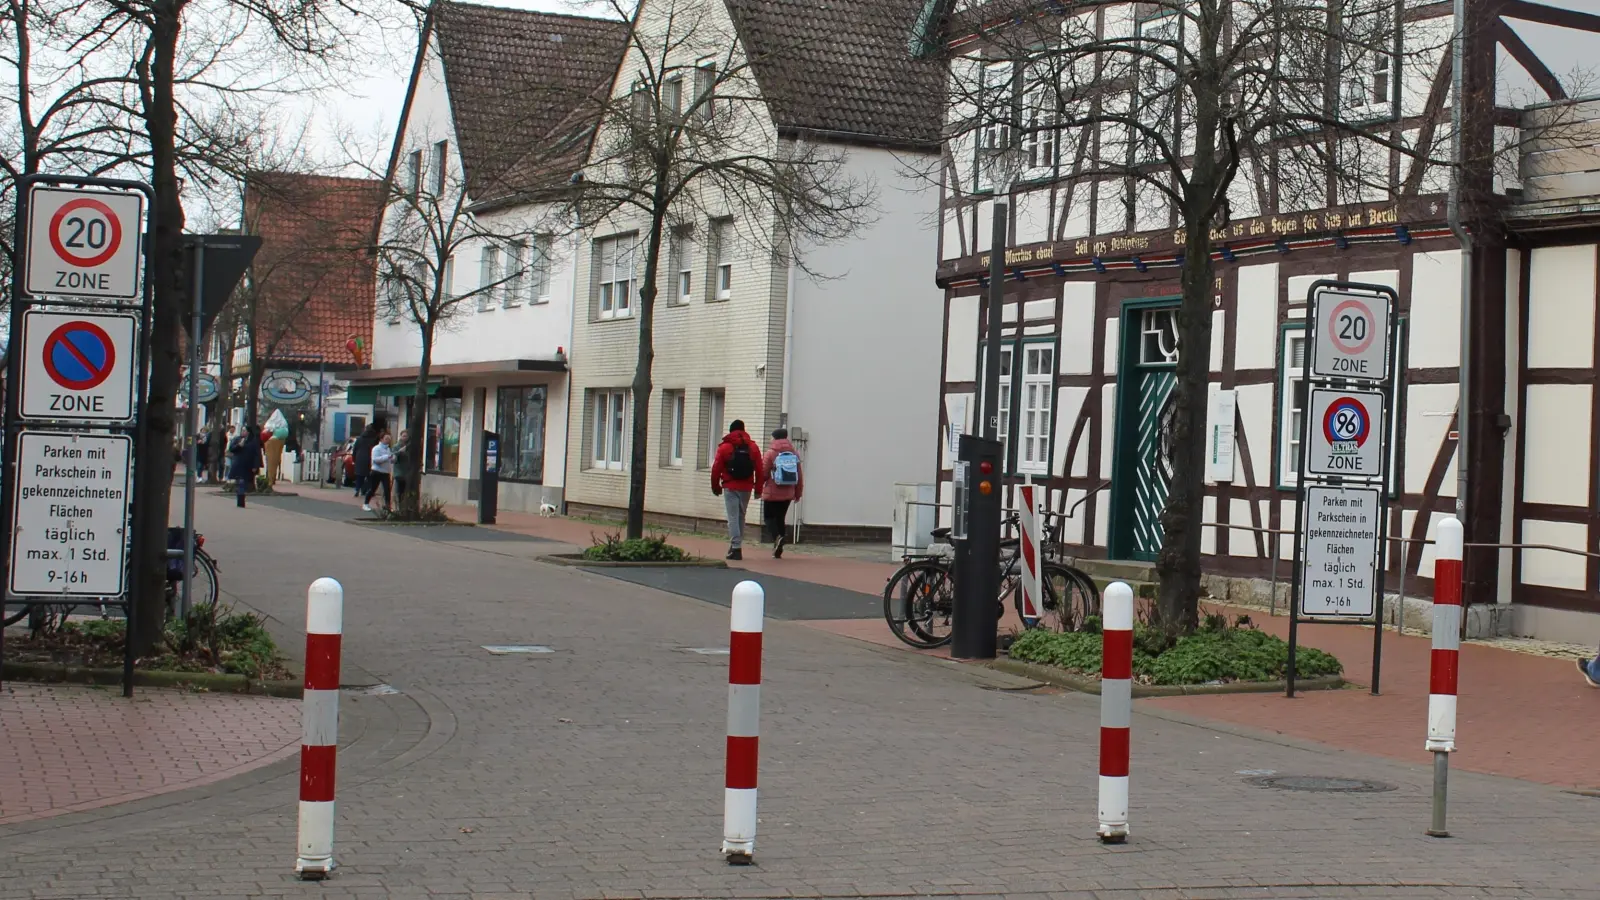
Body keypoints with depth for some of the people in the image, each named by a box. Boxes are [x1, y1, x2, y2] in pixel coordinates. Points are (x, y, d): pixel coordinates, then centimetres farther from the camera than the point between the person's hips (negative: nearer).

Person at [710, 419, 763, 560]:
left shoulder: (724, 447, -3)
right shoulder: (753, 447, 5)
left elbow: (716, 469, -3)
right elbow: (759, 470, 3)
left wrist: (716, 486, 9)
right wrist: (758, 488, 10)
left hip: (730, 487, -3)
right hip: (746, 488, 3)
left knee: (733, 517, -4)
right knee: (741, 516, 16)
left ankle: (736, 548, -14)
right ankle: (736, 546, 21)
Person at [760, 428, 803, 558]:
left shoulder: (770, 453, -9)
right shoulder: (794, 454, 5)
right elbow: (799, 476, 8)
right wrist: (798, 493, 17)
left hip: (772, 493, -4)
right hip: (788, 494, 4)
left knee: (769, 517, 7)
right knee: (781, 518, 13)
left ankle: (777, 537, -21)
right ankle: (778, 550, 11)